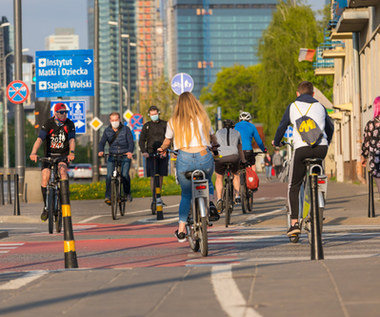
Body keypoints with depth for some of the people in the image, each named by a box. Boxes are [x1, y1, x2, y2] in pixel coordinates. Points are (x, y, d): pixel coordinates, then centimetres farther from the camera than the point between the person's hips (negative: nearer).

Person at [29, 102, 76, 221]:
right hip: (49, 155, 0)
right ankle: (46, 206, -4)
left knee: (63, 171, -32)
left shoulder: (70, 124, -5)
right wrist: (33, 153, -39)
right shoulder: (48, 124, -9)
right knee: (45, 177, -19)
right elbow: (39, 139, -21)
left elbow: (72, 140, -17)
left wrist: (71, 153, -38)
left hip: (63, 155, 0)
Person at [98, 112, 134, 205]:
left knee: (124, 174, -19)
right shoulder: (107, 131, 7)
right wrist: (101, 151, -24)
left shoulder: (126, 129, 0)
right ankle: (108, 196, -12)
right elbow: (102, 142, -1)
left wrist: (130, 152, -29)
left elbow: (131, 142, -8)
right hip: (112, 156, 2)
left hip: (125, 156, -2)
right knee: (109, 175, -17)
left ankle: (127, 193, 4)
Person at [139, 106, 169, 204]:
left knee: (161, 176, 5)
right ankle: (154, 198, -10)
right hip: (151, 154, -1)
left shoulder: (165, 124, 8)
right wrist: (143, 151, -10)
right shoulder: (146, 126, 9)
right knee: (153, 176, -9)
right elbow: (141, 140, 8)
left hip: (163, 154, 1)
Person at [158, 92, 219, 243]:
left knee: (186, 194, 13)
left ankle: (181, 230, 7)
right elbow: (212, 137, 22)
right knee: (207, 182, 30)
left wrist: (162, 149, 43)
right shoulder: (202, 118, 9)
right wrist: (215, 145, 45)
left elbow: (167, 141, 20)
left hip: (184, 158, 0)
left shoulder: (173, 121, 7)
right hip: (204, 157, 0)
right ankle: (210, 203, 0)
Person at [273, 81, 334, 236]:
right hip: (321, 148, 3)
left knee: (294, 186, 5)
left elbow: (282, 126, 14)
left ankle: (294, 223, -6)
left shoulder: (293, 106, 13)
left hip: (302, 148, -3)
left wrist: (276, 142, 33)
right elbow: (330, 127, 33)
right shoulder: (320, 107, 22)